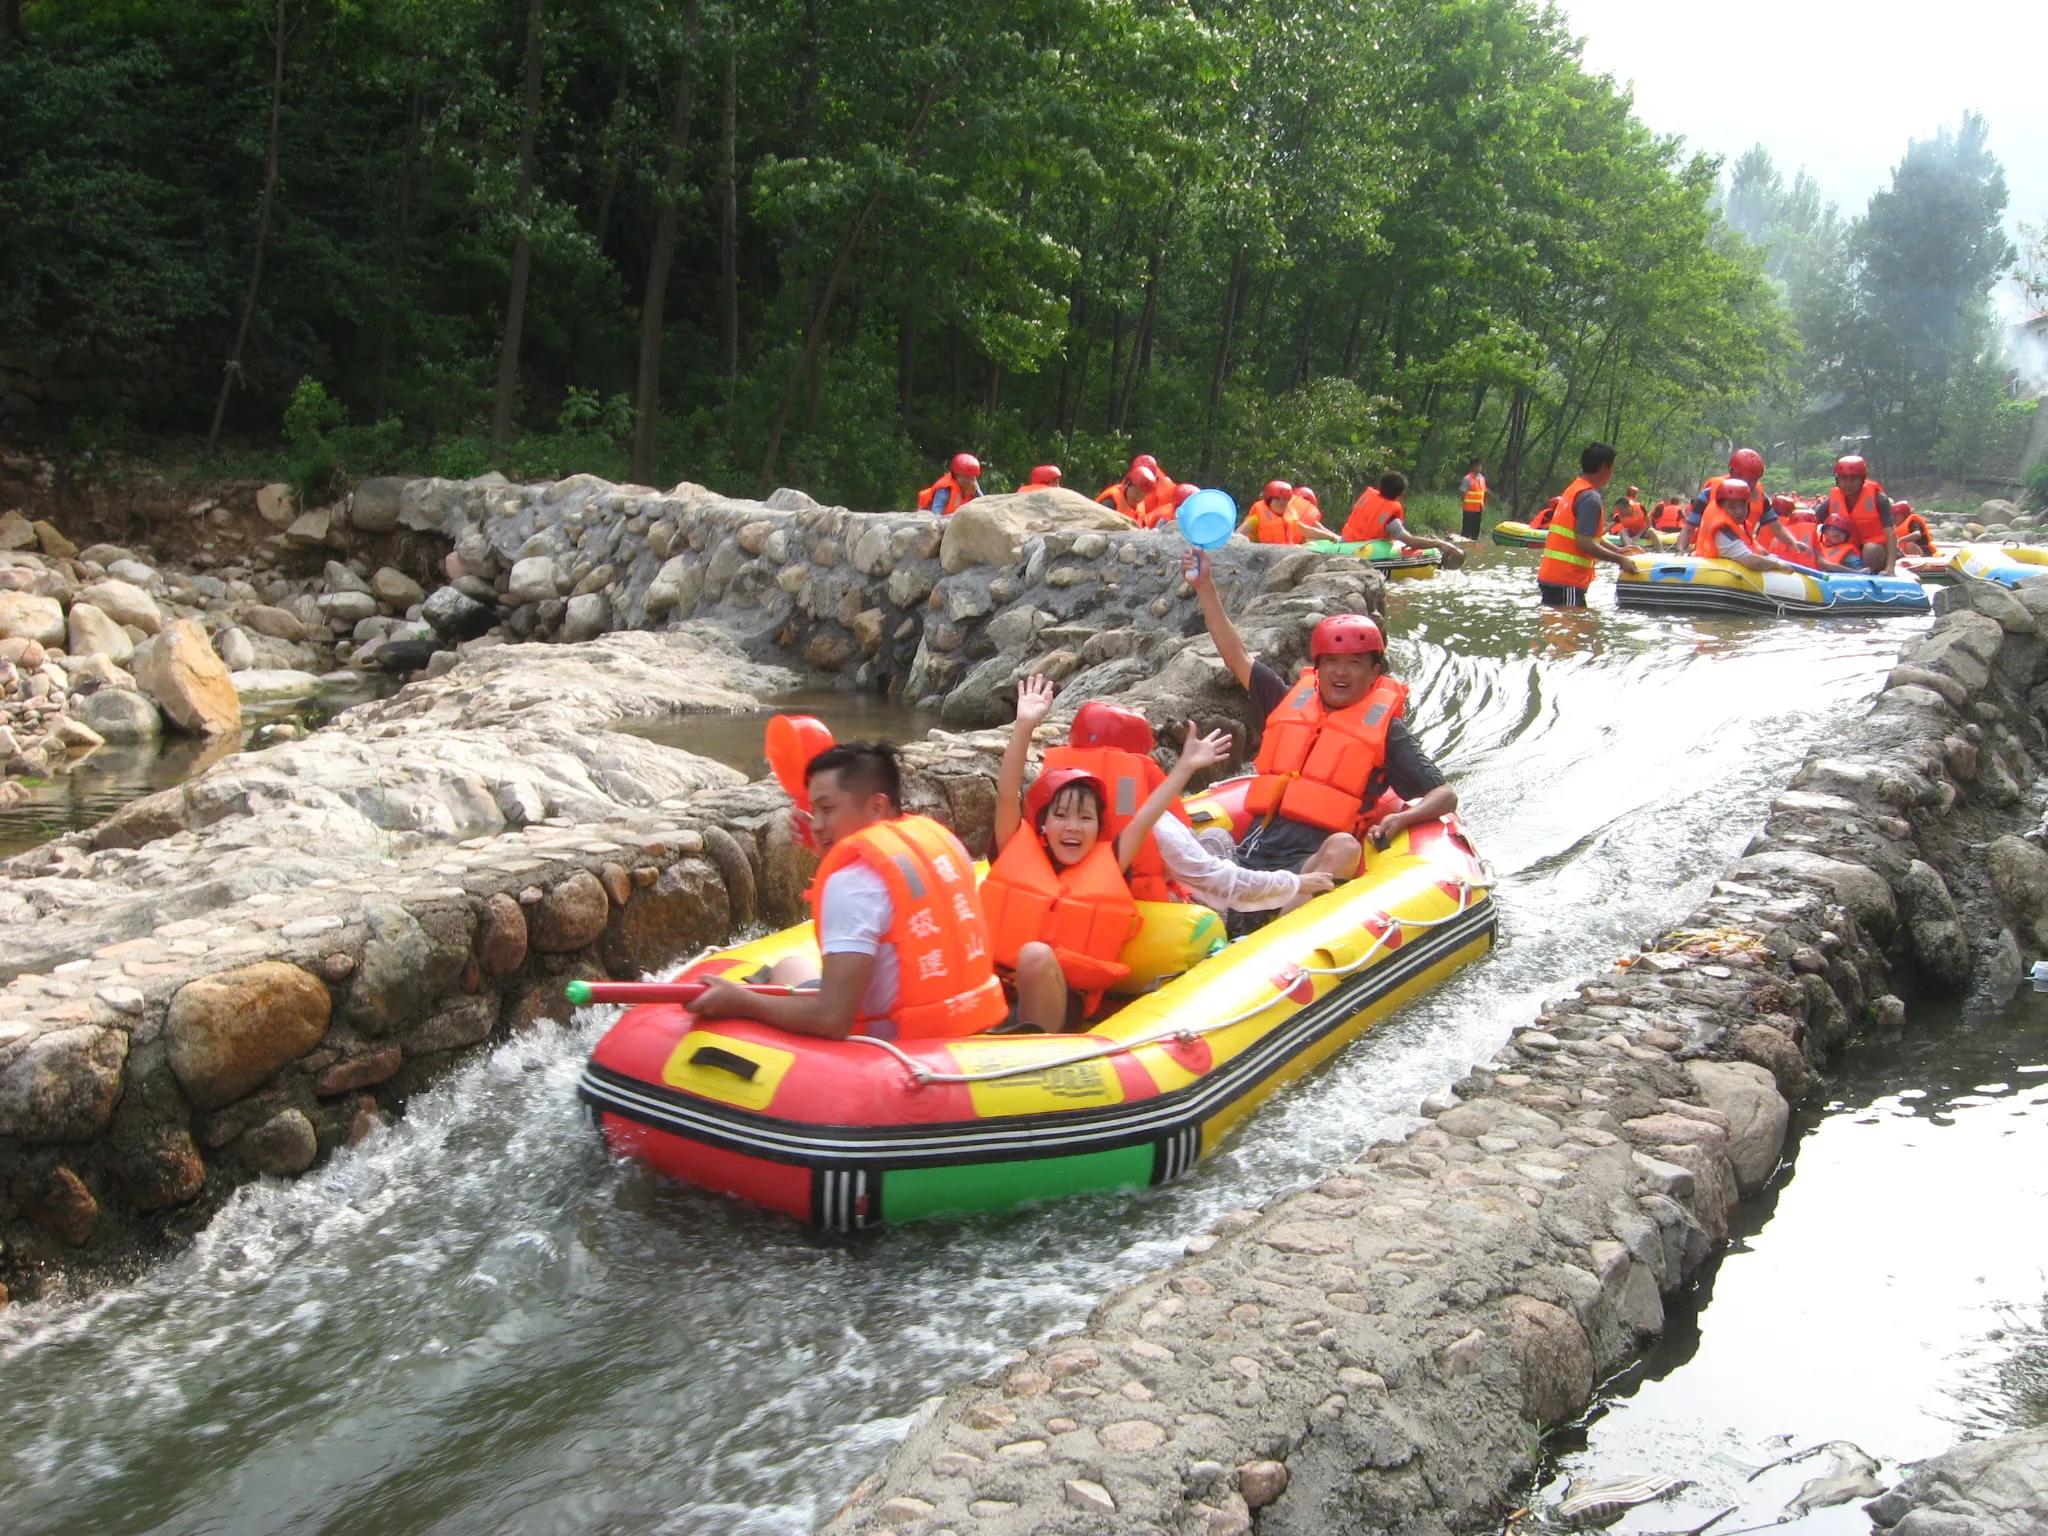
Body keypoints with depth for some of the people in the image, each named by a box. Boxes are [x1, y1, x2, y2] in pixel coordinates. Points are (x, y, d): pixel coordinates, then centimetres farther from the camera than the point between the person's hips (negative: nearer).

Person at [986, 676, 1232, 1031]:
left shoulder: (1106, 864, 12)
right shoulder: (1019, 850, 11)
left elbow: (1144, 819, 14)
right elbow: (1007, 795, 3)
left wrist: (1186, 766, 14)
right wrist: (1024, 726, -5)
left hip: (1061, 1001, 0)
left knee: (1036, 955, -33)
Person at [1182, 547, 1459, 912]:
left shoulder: (1385, 728, 10)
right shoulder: (1291, 701, 20)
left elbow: (1445, 796, 7)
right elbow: (1237, 657, 25)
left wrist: (1403, 819, -14)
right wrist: (1205, 586, 23)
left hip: (1315, 861, -5)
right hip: (1252, 853, 5)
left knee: (1343, 846, -37)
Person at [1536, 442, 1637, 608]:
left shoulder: (1573, 489, 16)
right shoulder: (1590, 497, -14)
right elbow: (1585, 543, -20)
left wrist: (1618, 551, 24)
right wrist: (1620, 560, -11)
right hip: (1566, 582, -10)